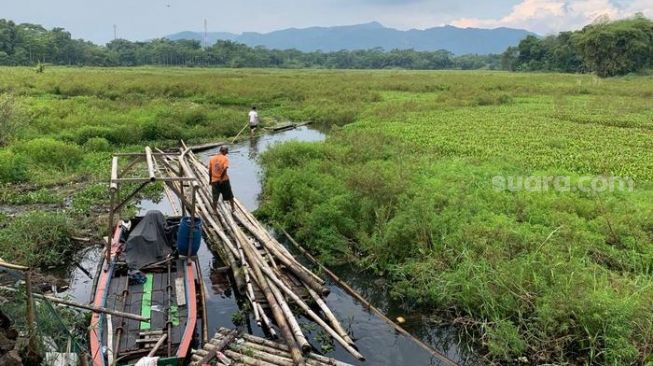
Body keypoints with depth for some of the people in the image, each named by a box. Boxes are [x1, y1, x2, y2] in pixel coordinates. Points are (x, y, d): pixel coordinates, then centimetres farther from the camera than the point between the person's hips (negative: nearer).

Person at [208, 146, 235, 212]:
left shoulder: (212, 158, 4)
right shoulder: (225, 158, -7)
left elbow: (210, 170, 4)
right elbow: (225, 169, -19)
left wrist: (210, 179, 12)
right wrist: (221, 178, -14)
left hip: (214, 180, 2)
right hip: (224, 180, -2)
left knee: (215, 197, 8)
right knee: (229, 195, 15)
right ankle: (232, 208, 24)